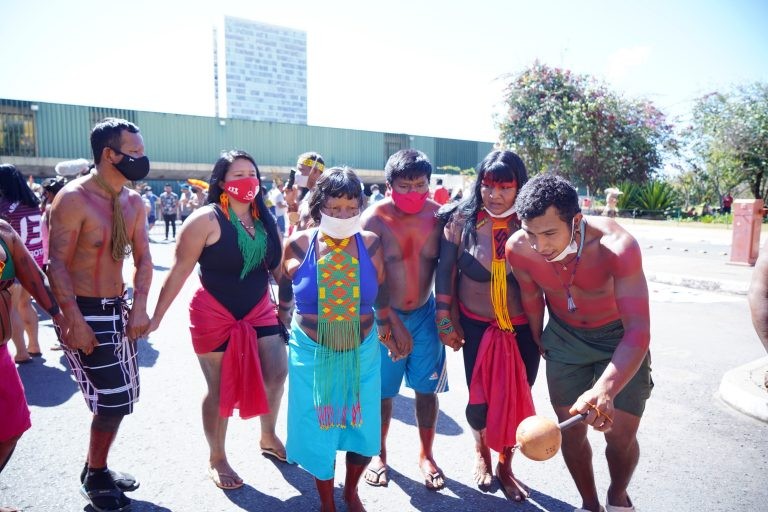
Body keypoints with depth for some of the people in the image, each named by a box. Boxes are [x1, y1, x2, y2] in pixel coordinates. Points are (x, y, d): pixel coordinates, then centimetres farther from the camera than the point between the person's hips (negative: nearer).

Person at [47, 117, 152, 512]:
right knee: (112, 399, -3)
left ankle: (98, 467, 35)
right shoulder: (73, 199, -15)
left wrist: (139, 306, -5)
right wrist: (74, 321, -23)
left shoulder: (134, 202, 5)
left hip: (119, 309, 7)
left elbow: (143, 259, 7)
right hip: (84, 312, -7)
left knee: (121, 397, 14)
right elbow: (57, 264, -17)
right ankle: (94, 478, 21)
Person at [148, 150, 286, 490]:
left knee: (276, 373, 7)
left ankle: (268, 437, 35)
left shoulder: (264, 219, 3)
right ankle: (216, 459, 30)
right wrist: (156, 316, -14)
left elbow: (277, 264, 12)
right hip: (215, 315, -5)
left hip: (259, 311, 6)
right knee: (220, 390, 7)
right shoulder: (206, 219, -15)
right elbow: (180, 270, -14)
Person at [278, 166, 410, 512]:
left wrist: (389, 329, 15)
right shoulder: (298, 246, -10)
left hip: (362, 352, 2)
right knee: (318, 431, 11)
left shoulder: (370, 243, -8)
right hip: (312, 353, -1)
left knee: (363, 431, 11)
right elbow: (285, 293, 7)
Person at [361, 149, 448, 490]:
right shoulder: (375, 218, -14)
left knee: (427, 388, 12)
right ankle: (379, 453, 35)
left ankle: (426, 455, 34)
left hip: (425, 314, 2)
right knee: (382, 390, 11)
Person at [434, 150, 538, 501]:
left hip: (522, 330, 1)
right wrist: (445, 321, -2)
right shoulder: (462, 220, -9)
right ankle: (481, 452, 44)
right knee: (480, 399, 9)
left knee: (516, 400, 11)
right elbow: (445, 272, -3)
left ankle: (505, 466, 39)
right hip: (477, 327, 0)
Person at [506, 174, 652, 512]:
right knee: (571, 430, 5)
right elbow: (531, 299, -4)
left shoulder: (618, 246, -34)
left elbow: (638, 331, -40)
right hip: (565, 338, 3)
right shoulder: (518, 249, -24)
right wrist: (538, 342, 12)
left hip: (619, 337, -2)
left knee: (621, 434, -2)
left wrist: (605, 389, -55)